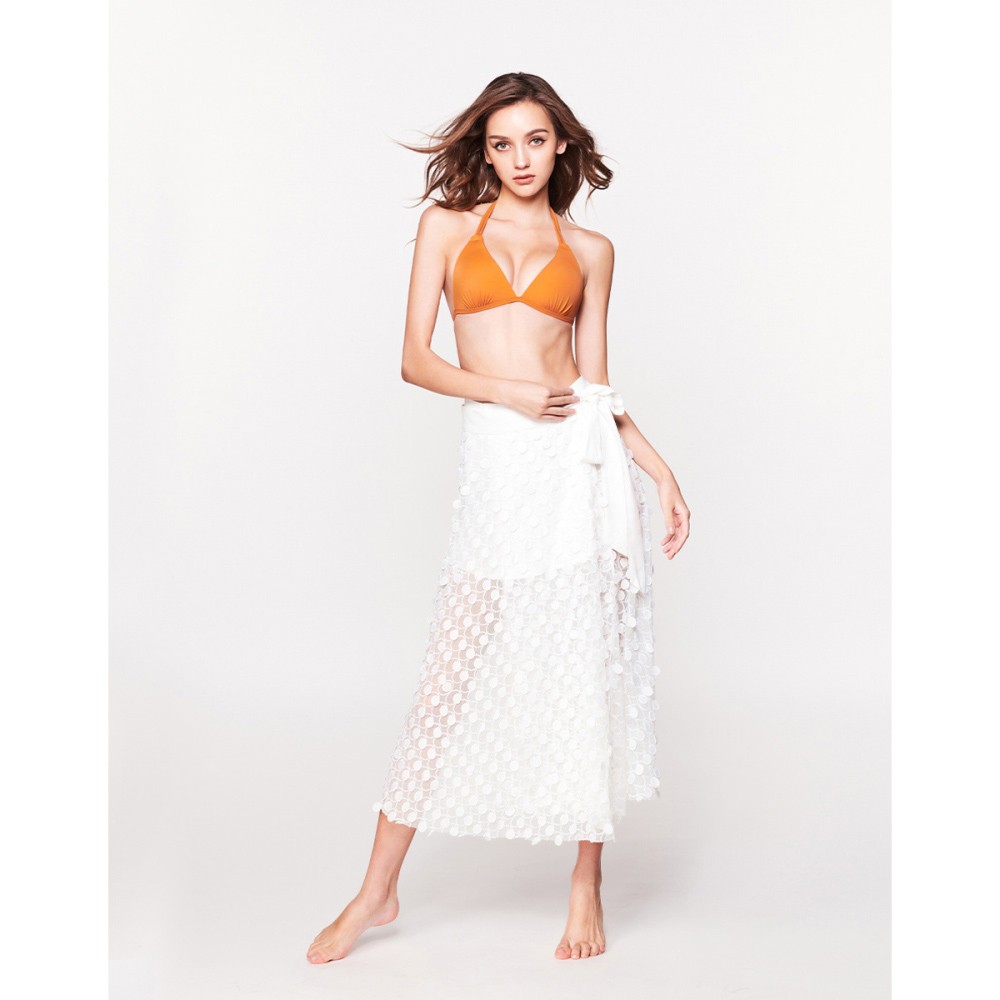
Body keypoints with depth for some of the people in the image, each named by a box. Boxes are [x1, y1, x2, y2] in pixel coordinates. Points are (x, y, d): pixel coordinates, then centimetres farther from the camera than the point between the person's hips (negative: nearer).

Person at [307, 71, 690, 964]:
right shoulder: (447, 227, 10)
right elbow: (415, 360, 4)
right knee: (450, 674, 1)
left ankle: (587, 882, 18)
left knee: (590, 666, 3)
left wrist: (663, 472, 5)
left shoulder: (589, 250, 13)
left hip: (581, 456, 1)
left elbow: (596, 382, 13)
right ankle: (378, 891, 14)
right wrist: (507, 391, -10)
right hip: (498, 461, -1)